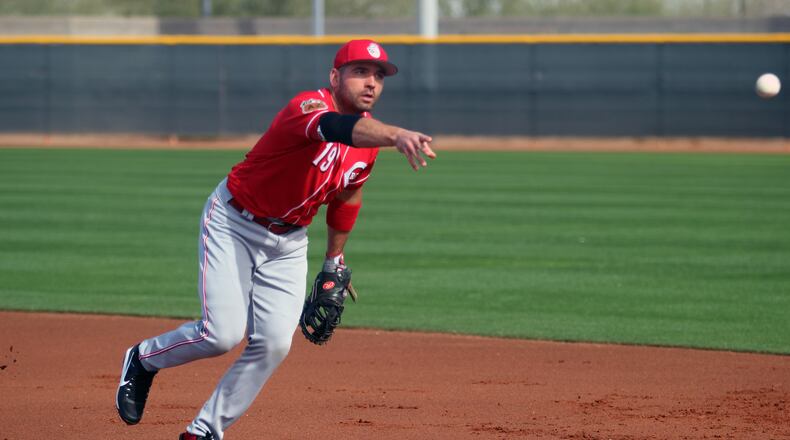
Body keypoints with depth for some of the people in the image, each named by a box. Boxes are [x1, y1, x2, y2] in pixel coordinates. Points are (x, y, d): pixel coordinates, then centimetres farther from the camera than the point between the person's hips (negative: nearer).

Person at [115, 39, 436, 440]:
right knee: (223, 333, -16)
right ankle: (143, 359, 15)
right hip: (233, 223, -7)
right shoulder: (309, 107, -28)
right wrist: (396, 135, -70)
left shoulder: (368, 144, -3)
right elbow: (337, 127, -52)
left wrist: (334, 262, 19)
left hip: (288, 242, 7)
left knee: (273, 343, -5)